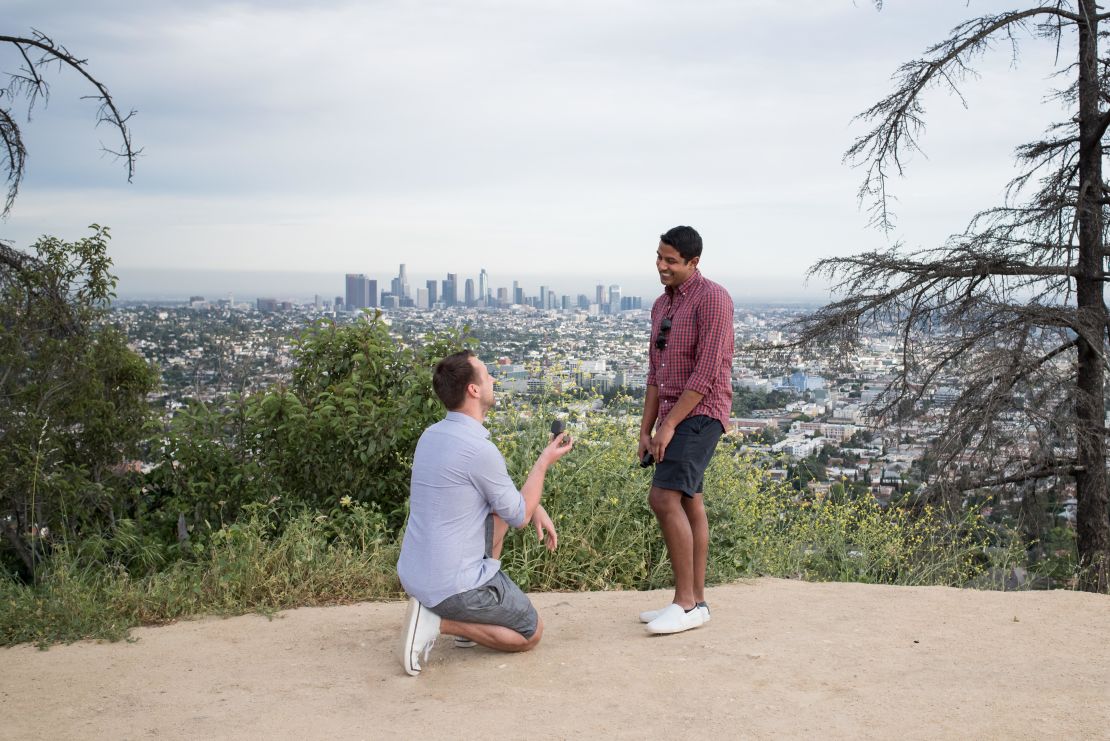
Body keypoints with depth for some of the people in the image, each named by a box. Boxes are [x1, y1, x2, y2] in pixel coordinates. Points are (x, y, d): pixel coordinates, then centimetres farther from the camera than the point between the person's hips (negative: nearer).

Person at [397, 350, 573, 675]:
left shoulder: (432, 435, 5)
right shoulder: (480, 450, -23)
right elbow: (519, 517, -8)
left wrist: (534, 506, 11)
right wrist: (545, 461, 3)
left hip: (412, 575, 8)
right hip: (453, 585, -8)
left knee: (499, 507, 23)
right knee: (531, 633, 14)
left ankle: (473, 619, 18)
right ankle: (440, 621, -5)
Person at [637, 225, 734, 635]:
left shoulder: (711, 298, -13)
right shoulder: (662, 305, 15)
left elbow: (707, 371, -19)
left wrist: (669, 424, -19)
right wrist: (646, 429, 11)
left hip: (700, 414, -9)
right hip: (674, 418, 9)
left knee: (664, 498, -18)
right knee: (688, 504, 10)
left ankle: (685, 602, -11)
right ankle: (695, 601, 15)